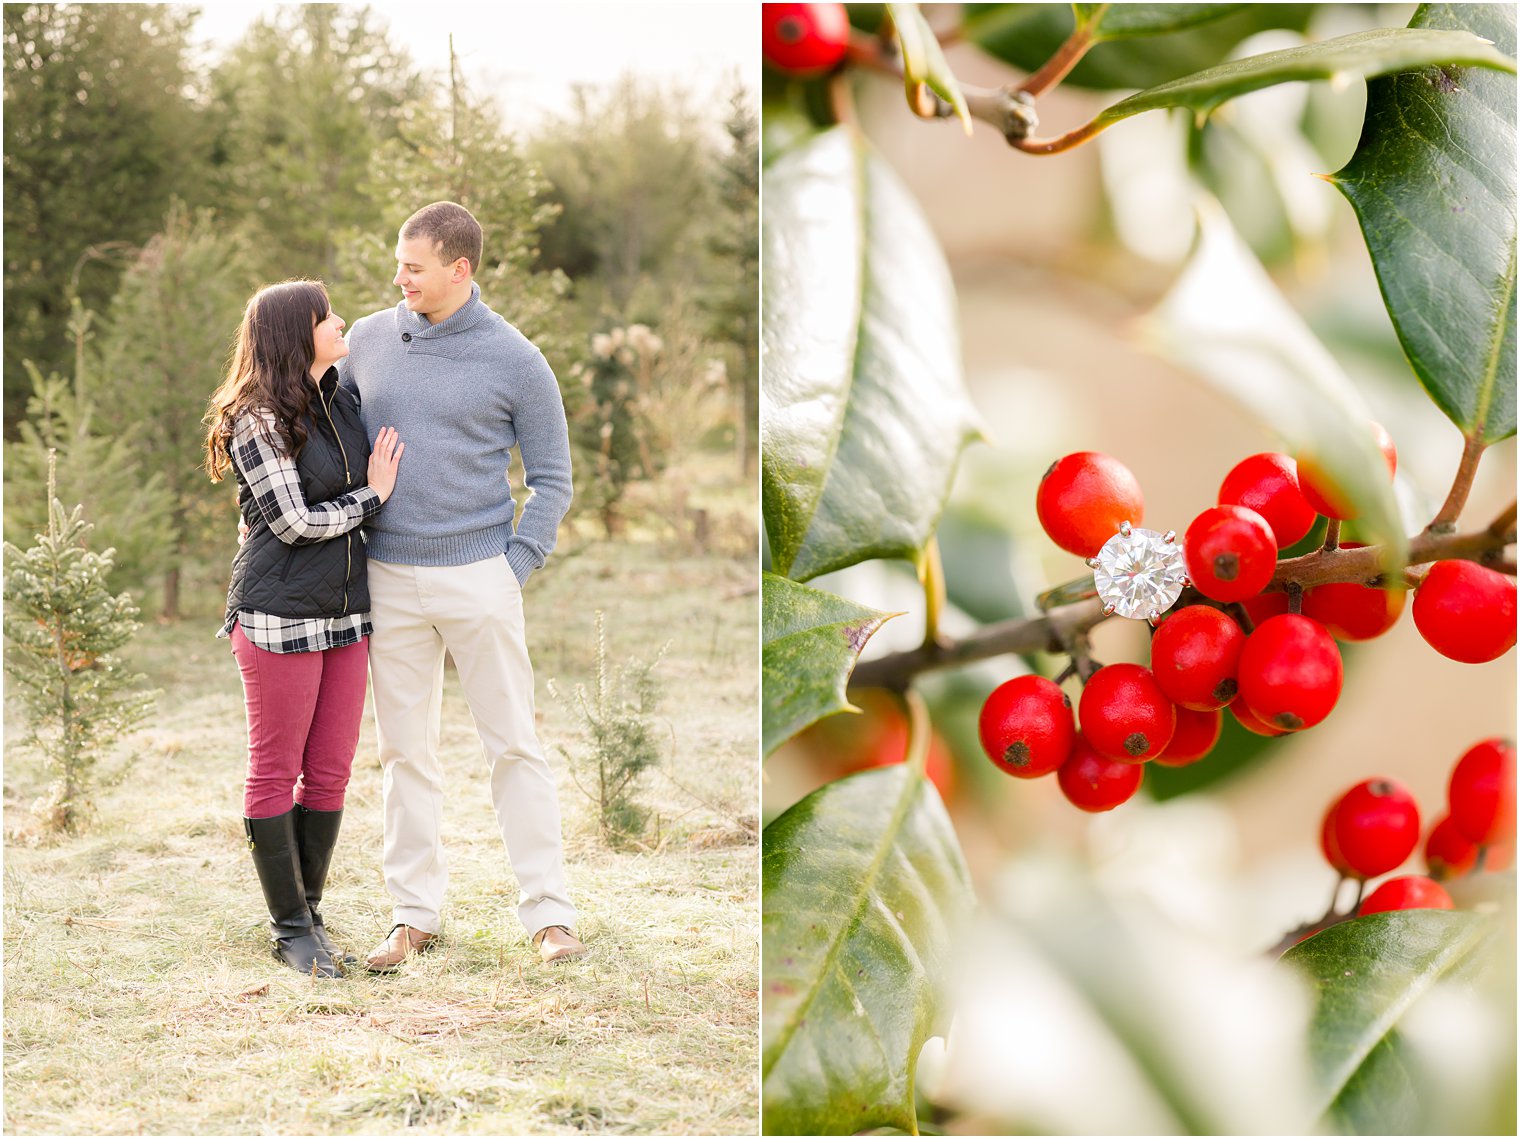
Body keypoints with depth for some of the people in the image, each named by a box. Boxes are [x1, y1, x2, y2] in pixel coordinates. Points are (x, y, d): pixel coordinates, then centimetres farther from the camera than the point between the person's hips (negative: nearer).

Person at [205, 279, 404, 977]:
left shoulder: (341, 399, 11)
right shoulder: (258, 421, -10)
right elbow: (295, 522, -12)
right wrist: (372, 496, -4)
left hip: (345, 615, 7)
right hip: (281, 617, -7)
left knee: (331, 774, 8)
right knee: (276, 772, 2)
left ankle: (307, 913, 19)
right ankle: (290, 928, 10)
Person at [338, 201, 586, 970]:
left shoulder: (514, 360, -3)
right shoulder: (368, 341, 5)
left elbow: (552, 480, 2)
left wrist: (518, 563, -7)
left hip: (479, 577, -3)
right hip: (388, 581, 3)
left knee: (513, 745, 1)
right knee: (405, 751, 8)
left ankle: (548, 913, 6)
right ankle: (414, 913, 16)